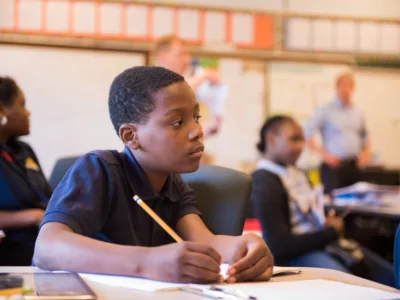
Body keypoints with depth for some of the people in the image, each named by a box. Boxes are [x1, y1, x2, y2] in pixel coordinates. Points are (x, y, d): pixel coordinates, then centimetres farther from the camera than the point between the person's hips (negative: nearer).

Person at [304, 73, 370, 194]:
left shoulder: (358, 112, 13)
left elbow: (364, 136, 26)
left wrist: (366, 151, 8)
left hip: (354, 166, 5)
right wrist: (322, 153, -12)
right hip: (333, 166, -5)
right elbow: (306, 133, -7)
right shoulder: (326, 111, -4)